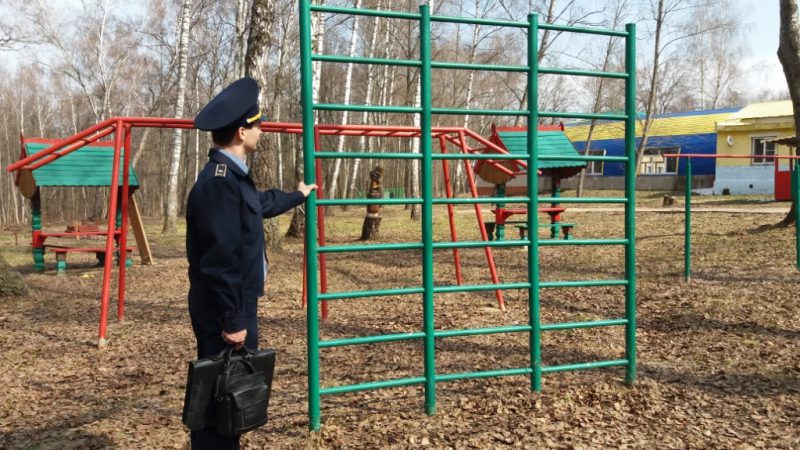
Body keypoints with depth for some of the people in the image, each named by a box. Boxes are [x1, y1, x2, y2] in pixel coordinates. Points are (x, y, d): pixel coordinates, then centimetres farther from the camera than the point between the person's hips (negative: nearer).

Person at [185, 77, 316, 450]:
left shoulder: (231, 175, 12)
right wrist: (232, 321, -21)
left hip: (236, 306, 10)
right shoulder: (220, 181, -22)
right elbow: (221, 258, -25)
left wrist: (297, 196, 51)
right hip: (223, 312, -10)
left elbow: (261, 203, 34)